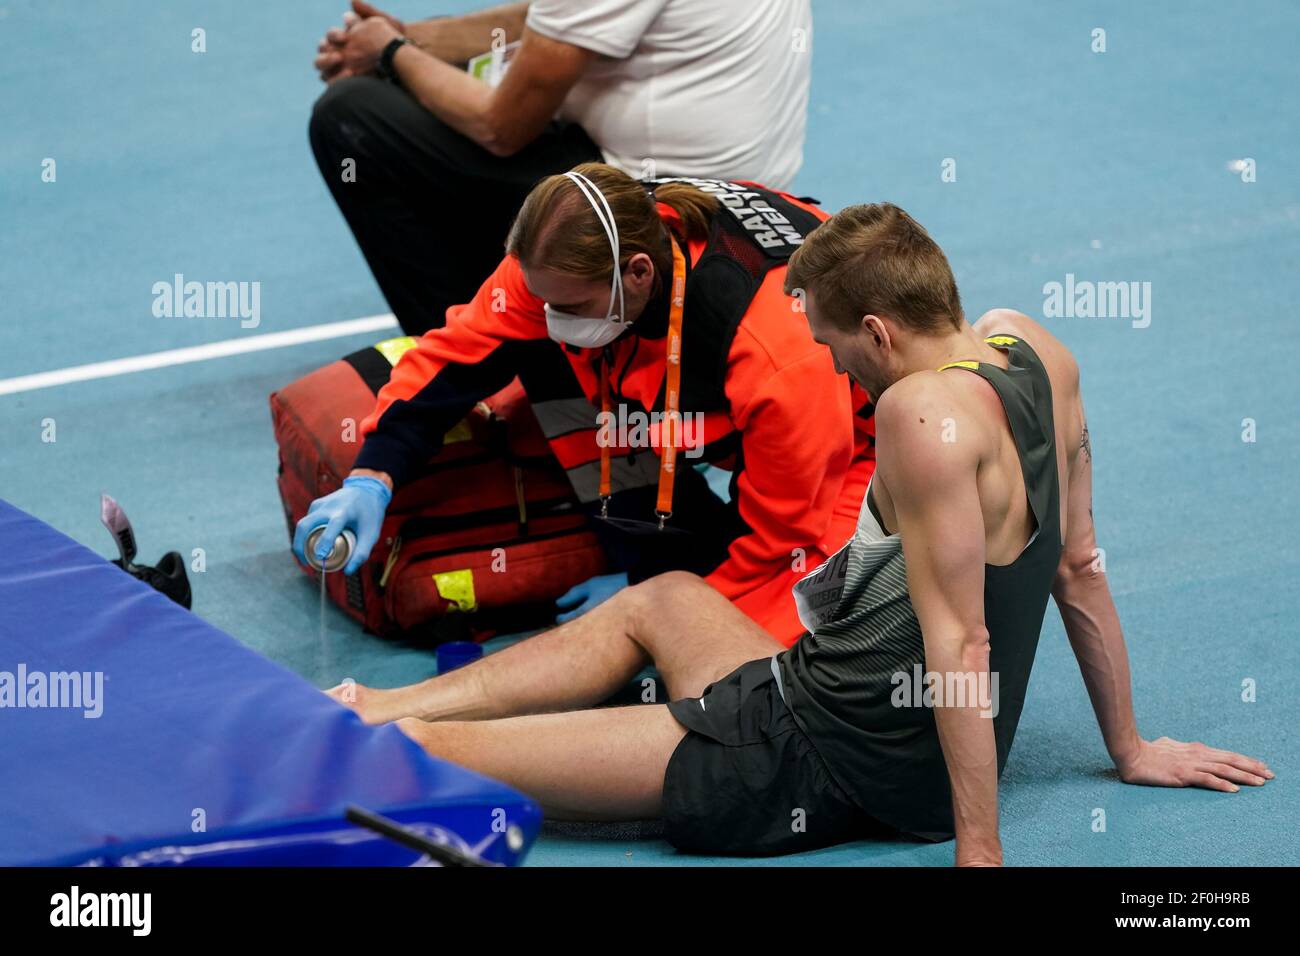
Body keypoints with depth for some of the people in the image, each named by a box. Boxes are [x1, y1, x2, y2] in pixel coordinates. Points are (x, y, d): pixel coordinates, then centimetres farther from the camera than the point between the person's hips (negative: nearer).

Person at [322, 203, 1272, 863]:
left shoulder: (925, 411, -26)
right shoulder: (1032, 350, 1)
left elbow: (960, 643, -27)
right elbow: (1079, 565, 10)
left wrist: (980, 850, -26)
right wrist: (1130, 747, 19)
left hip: (815, 767, -10)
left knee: (421, 751, -7)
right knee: (659, 599, 33)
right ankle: (371, 707, 37)